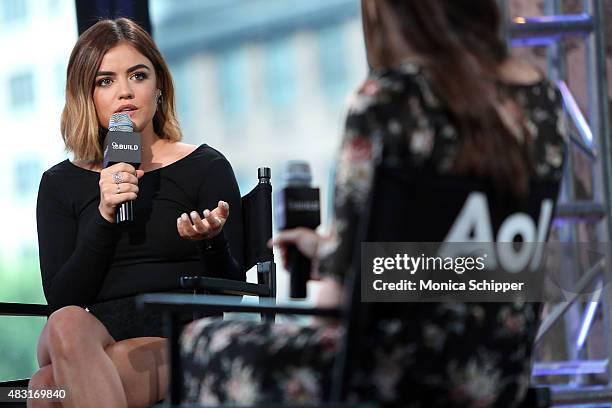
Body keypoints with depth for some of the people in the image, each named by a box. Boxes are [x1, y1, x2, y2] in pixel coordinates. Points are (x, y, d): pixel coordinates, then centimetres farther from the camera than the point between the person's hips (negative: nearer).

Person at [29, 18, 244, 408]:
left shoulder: (206, 167, 8)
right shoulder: (61, 184, 15)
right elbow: (60, 301, 3)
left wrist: (211, 241, -20)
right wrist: (105, 217, -10)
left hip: (177, 344, -3)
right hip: (95, 339, 3)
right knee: (66, 325, -37)